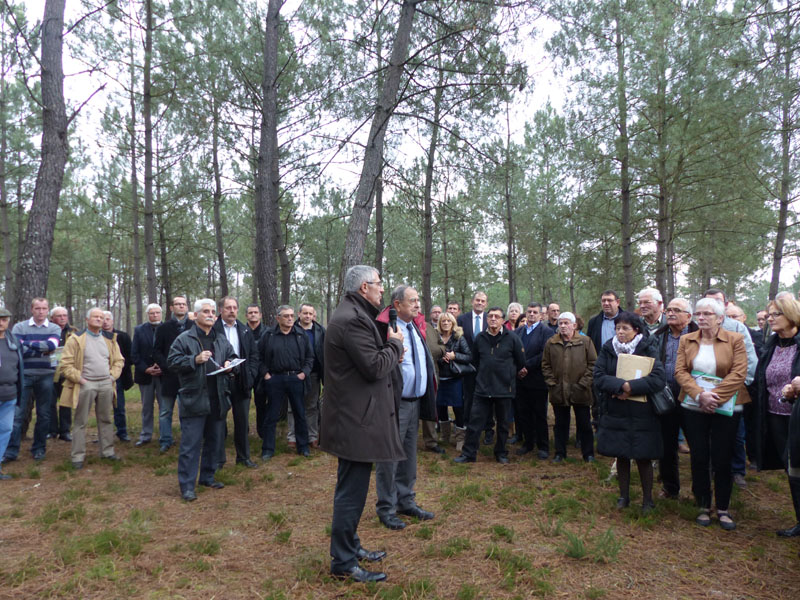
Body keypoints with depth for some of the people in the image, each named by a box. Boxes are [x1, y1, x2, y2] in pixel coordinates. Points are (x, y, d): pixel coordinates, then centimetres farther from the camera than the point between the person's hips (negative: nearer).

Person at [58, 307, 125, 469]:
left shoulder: (109, 340, 12)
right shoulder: (76, 339, -2)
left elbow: (119, 360, 16)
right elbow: (66, 363, -5)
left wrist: (113, 376, 4)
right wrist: (79, 378, -11)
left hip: (106, 384, 4)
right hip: (85, 384, -4)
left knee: (106, 419, 11)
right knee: (80, 421, 2)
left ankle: (107, 451, 21)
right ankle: (77, 456, 9)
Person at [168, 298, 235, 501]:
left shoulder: (221, 340, 14)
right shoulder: (184, 339, -3)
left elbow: (232, 356, 24)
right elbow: (172, 361, -8)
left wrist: (229, 364, 2)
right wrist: (195, 360, -20)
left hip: (217, 399, 6)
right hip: (193, 399, -6)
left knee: (213, 441, 15)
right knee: (190, 444, -4)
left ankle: (207, 477, 30)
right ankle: (187, 485, 4)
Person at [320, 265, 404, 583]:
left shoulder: (353, 314, 13)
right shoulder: (352, 319, -21)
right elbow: (375, 367, -23)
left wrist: (390, 348, 3)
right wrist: (395, 345, -7)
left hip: (356, 415, 11)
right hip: (357, 418, -11)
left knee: (352, 488, 21)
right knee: (352, 491, 0)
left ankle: (350, 545, 36)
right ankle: (343, 562, 14)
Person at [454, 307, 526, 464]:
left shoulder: (512, 338, -6)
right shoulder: (480, 338, 3)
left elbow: (521, 364, 3)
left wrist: (511, 375, 11)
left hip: (504, 388, -2)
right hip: (482, 388, 2)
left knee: (503, 423, 11)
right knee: (475, 421, 1)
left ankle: (501, 454, 26)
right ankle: (468, 454, 11)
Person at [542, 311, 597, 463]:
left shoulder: (585, 341, -1)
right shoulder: (551, 343, 6)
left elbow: (593, 364, -2)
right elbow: (545, 365, 9)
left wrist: (584, 383, -8)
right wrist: (551, 382, -1)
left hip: (580, 392, -2)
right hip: (558, 392, 2)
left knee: (584, 424, 8)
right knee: (560, 424, 12)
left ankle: (588, 453, 23)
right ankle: (560, 453, 23)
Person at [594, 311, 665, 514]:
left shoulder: (648, 349, -8)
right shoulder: (608, 349, 0)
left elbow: (659, 379, -19)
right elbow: (598, 376, -9)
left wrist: (630, 387, -22)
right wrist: (621, 385, -23)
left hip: (642, 415, -3)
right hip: (615, 414, 3)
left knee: (643, 457, 7)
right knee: (621, 456, 13)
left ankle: (647, 499, 25)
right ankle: (624, 496, 29)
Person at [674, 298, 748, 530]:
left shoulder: (735, 340, -3)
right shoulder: (686, 340, 6)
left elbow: (738, 374, -11)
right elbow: (680, 371, -2)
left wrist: (714, 397, -18)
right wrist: (699, 395, -17)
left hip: (725, 409, -2)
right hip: (693, 408, 2)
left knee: (722, 460, 3)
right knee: (699, 458, 7)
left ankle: (723, 509, 19)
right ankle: (704, 507, 21)